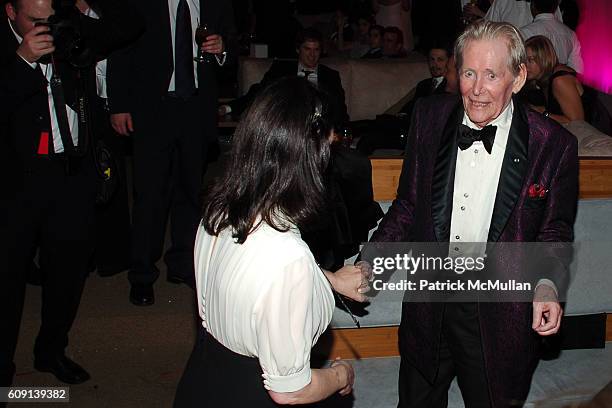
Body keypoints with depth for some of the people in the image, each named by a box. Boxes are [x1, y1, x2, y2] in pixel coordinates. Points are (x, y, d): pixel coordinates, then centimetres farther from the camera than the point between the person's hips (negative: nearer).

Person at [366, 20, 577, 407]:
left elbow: (556, 230, -1)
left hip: (499, 314, -2)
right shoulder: (429, 117, -5)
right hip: (428, 307, 3)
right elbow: (408, 205, 4)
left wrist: (547, 284, -19)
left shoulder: (554, 145, -13)